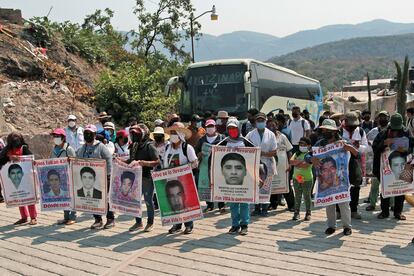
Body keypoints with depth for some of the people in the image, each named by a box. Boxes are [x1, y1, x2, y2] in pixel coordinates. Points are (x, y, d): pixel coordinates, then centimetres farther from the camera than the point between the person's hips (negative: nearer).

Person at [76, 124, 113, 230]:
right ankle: (97, 219, 18)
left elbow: (108, 161, -10)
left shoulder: (101, 147, -6)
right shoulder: (81, 149, 14)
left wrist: (108, 176, -14)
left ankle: (110, 219, 10)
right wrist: (79, 174, 10)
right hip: (87, 179, 6)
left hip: (101, 178, -6)